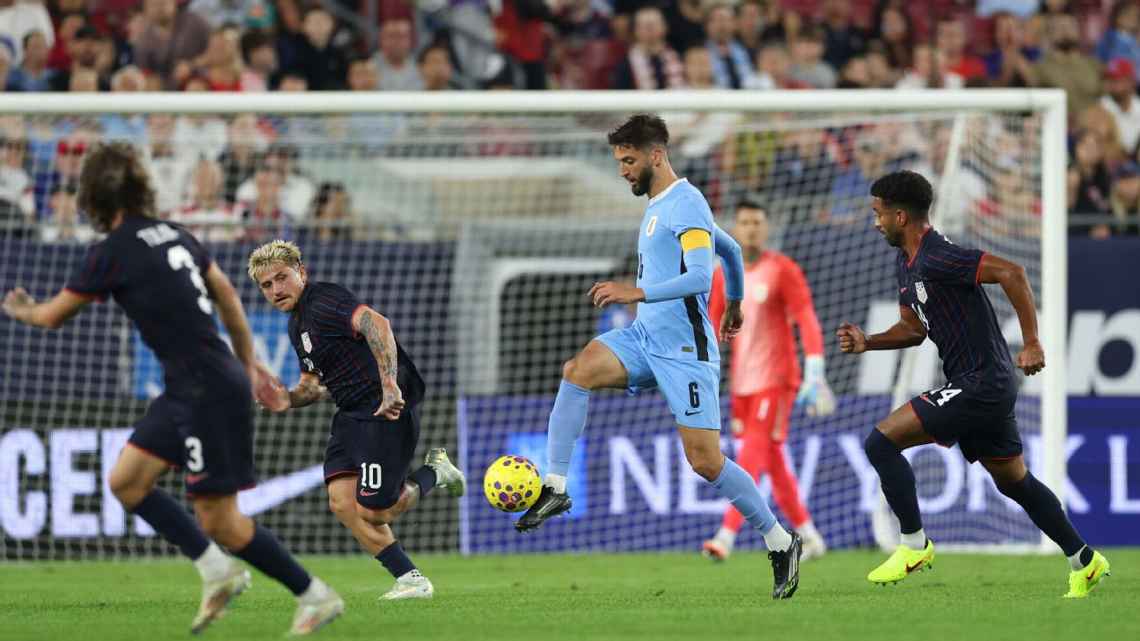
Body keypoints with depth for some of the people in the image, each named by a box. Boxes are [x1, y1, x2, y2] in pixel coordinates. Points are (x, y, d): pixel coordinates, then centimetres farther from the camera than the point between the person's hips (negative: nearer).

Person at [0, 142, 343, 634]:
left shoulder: (111, 254, -13)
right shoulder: (173, 234, 10)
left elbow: (53, 315, 1)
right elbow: (226, 294, 19)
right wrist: (249, 362, 28)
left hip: (209, 391, -9)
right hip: (189, 390, 9)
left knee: (220, 522, -2)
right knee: (126, 481, 12)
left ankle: (315, 596, 6)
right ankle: (217, 571, 12)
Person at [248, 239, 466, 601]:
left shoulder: (324, 302, -14)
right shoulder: (297, 324, 17)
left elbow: (376, 325, -32)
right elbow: (315, 382, 28)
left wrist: (390, 384, -41)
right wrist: (288, 398, 5)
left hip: (386, 409, -10)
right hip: (352, 415, 10)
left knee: (373, 511, -10)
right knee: (342, 501, -6)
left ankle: (435, 473, 18)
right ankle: (410, 580, 0)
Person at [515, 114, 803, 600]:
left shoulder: (686, 205, -13)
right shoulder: (657, 206, 17)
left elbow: (700, 276, -25)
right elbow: (731, 249, 31)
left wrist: (637, 292, -30)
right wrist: (734, 303, 44)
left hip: (684, 347, -9)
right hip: (644, 336, 9)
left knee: (705, 460, -8)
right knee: (579, 369, -18)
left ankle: (781, 543, 7)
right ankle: (555, 487, -22)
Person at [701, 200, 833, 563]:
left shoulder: (782, 270, -6)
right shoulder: (724, 274, 10)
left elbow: (807, 319, -12)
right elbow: (713, 326, 13)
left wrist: (814, 371, -21)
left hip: (776, 380, -6)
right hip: (741, 382, 6)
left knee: (752, 457, -14)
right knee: (773, 464, 10)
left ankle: (726, 537, -21)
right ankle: (809, 536, 19)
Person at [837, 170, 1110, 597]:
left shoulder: (937, 259, -19)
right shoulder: (907, 263, 13)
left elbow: (1011, 273, -27)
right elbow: (914, 328, 23)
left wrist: (1031, 344, -25)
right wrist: (866, 342, 5)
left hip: (980, 385, -11)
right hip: (985, 386, 11)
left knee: (881, 442, -13)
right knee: (1014, 482, 19)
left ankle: (914, 545, -6)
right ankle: (1083, 561, 26)